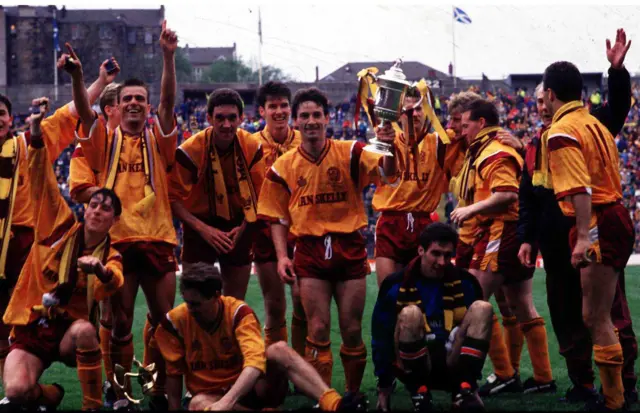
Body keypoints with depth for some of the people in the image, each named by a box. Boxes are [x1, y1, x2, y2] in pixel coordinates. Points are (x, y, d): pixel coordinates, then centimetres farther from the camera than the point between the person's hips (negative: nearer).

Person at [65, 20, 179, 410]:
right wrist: (77, 77, -28)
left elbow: (169, 100, -6)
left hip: (157, 238, 1)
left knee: (164, 320, 3)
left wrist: (169, 57, -20)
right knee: (121, 323, 3)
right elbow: (84, 110, -8)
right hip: (117, 240, -1)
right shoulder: (106, 139, 8)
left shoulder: (157, 140, 8)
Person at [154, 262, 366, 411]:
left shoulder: (239, 312, -16)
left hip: (250, 388, 0)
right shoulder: (175, 322, -11)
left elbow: (255, 361, -30)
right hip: (210, 395, 0)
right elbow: (174, 372, 0)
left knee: (280, 350, -30)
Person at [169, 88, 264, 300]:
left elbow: (258, 194, 3)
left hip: (239, 229, 3)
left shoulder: (252, 147, -8)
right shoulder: (190, 151, -18)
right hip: (201, 228, -3)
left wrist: (243, 226, -10)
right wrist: (203, 228, -24)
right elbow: (173, 198, -14)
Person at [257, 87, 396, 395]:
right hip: (310, 251, 0)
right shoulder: (283, 167, 3)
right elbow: (278, 218, 9)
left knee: (352, 331, 5)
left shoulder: (350, 153, -2)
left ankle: (353, 394, 21)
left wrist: (389, 147, -38)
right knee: (318, 331, -2)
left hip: (349, 249, 0)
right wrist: (282, 256, -3)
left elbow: (386, 172, -18)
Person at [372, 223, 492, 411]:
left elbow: (475, 328, 8)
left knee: (483, 308, -17)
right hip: (414, 368, -3)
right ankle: (419, 395, -22)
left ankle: (465, 391, -23)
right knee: (410, 314, -30)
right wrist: (384, 387, -1)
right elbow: (381, 337, -1)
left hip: (454, 366, 3)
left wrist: (473, 383, 7)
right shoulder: (396, 285, -6)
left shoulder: (465, 283, 1)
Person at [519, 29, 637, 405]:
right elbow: (528, 200, 17)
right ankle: (582, 383, 17)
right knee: (567, 316, 9)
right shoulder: (535, 148, 14)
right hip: (556, 245, 6)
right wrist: (527, 238, 9)